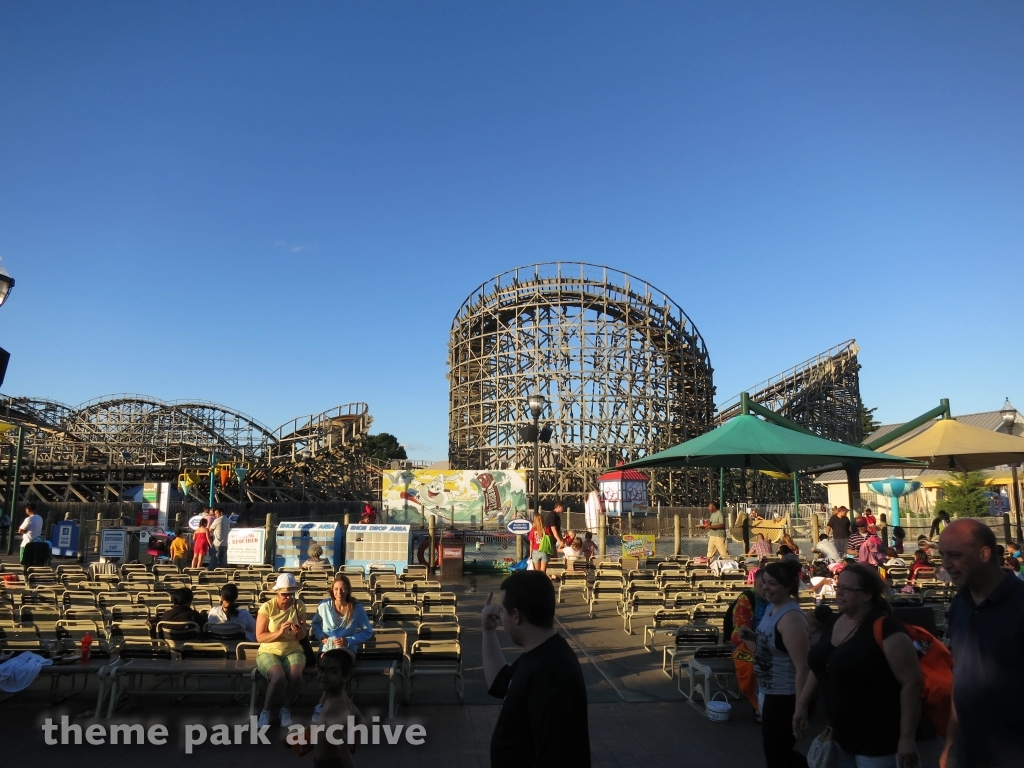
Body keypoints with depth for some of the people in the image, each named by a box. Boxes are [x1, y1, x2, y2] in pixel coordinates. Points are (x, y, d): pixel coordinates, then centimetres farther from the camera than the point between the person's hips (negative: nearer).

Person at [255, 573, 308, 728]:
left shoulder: (299, 606, -3)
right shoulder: (266, 607, -10)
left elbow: (302, 637, 0)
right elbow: (259, 637, -10)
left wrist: (300, 631, -24)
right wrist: (279, 632, -25)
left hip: (293, 651, 2)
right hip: (269, 652, -2)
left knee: (296, 676, -29)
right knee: (279, 677, -32)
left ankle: (286, 710, -2)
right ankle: (266, 711, -6)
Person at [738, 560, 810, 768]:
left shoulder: (791, 618, -25)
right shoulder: (772, 608, 4)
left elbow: (802, 668, -26)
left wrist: (800, 710, -25)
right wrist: (751, 638, -4)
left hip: (786, 697, -9)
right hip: (773, 694, 9)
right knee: (776, 750, 24)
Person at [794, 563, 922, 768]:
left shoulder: (886, 630, -20)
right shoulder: (835, 623, 3)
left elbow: (912, 682, -20)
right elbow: (820, 667, 14)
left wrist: (907, 737, -19)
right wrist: (802, 704, 14)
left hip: (878, 741, -7)